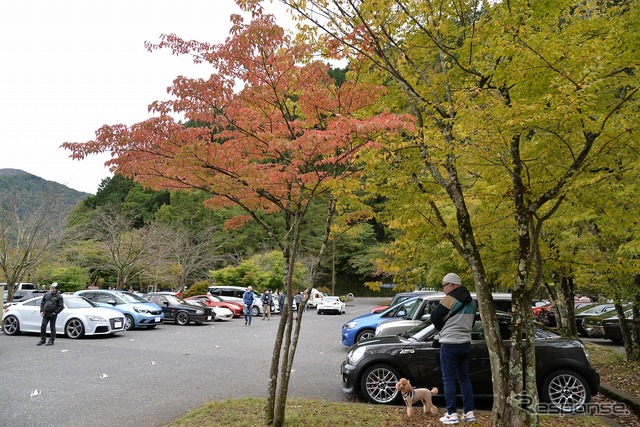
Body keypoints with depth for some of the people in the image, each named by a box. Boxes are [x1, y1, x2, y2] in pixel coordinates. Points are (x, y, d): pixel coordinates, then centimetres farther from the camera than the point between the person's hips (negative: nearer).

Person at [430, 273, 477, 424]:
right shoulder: (472, 302, 9)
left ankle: (452, 414, 2)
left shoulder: (449, 299, -14)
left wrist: (442, 328, 10)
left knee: (449, 379, 0)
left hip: (450, 345, -7)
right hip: (465, 344, 7)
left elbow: (434, 318, -9)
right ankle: (469, 412, 16)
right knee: (464, 378, 14)